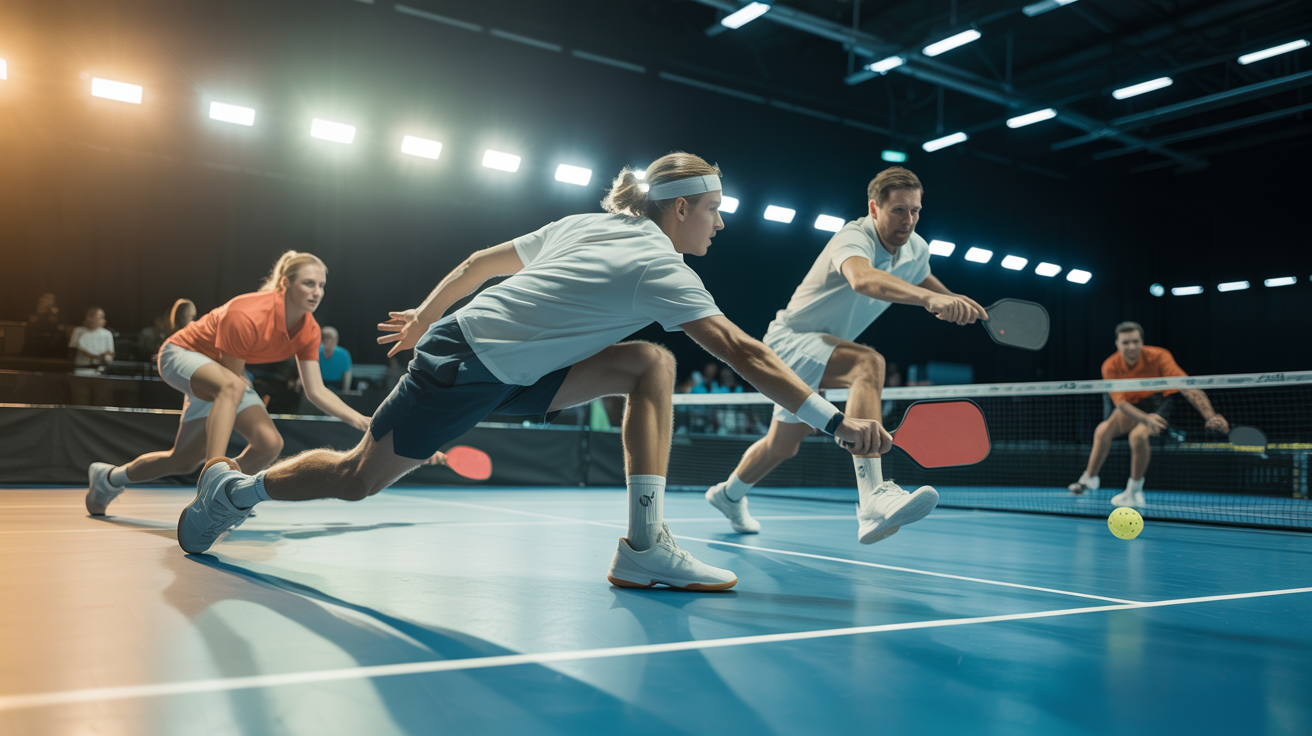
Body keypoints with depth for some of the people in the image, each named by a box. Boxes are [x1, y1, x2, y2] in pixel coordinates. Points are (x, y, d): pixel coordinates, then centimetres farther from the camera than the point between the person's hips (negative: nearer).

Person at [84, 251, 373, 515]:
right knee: (231, 386, -42)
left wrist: (360, 420, -25)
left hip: (218, 377, 8)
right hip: (182, 353, -8)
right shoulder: (246, 316, -37)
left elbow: (316, 390, -14)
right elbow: (231, 382, -31)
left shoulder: (309, 330, -15)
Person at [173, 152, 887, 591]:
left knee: (652, 365, -7)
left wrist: (424, 315, 26)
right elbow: (743, 353, -22)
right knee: (356, 478, 7)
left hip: (512, 371, 9)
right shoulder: (660, 268, -16)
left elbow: (481, 261, 15)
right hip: (464, 368, -9)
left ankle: (642, 547, -9)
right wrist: (835, 421, -21)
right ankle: (232, 486, 34)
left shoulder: (583, 225, 8)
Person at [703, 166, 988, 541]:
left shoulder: (916, 248, -2)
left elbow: (923, 279, 24)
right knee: (867, 363, -38)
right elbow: (862, 279, -53)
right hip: (791, 339, -9)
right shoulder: (854, 238, -28)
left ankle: (729, 493, 52)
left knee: (782, 446, 23)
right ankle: (873, 500, -49)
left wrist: (958, 304, 5)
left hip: (822, 348, 9)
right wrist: (929, 298, -68)